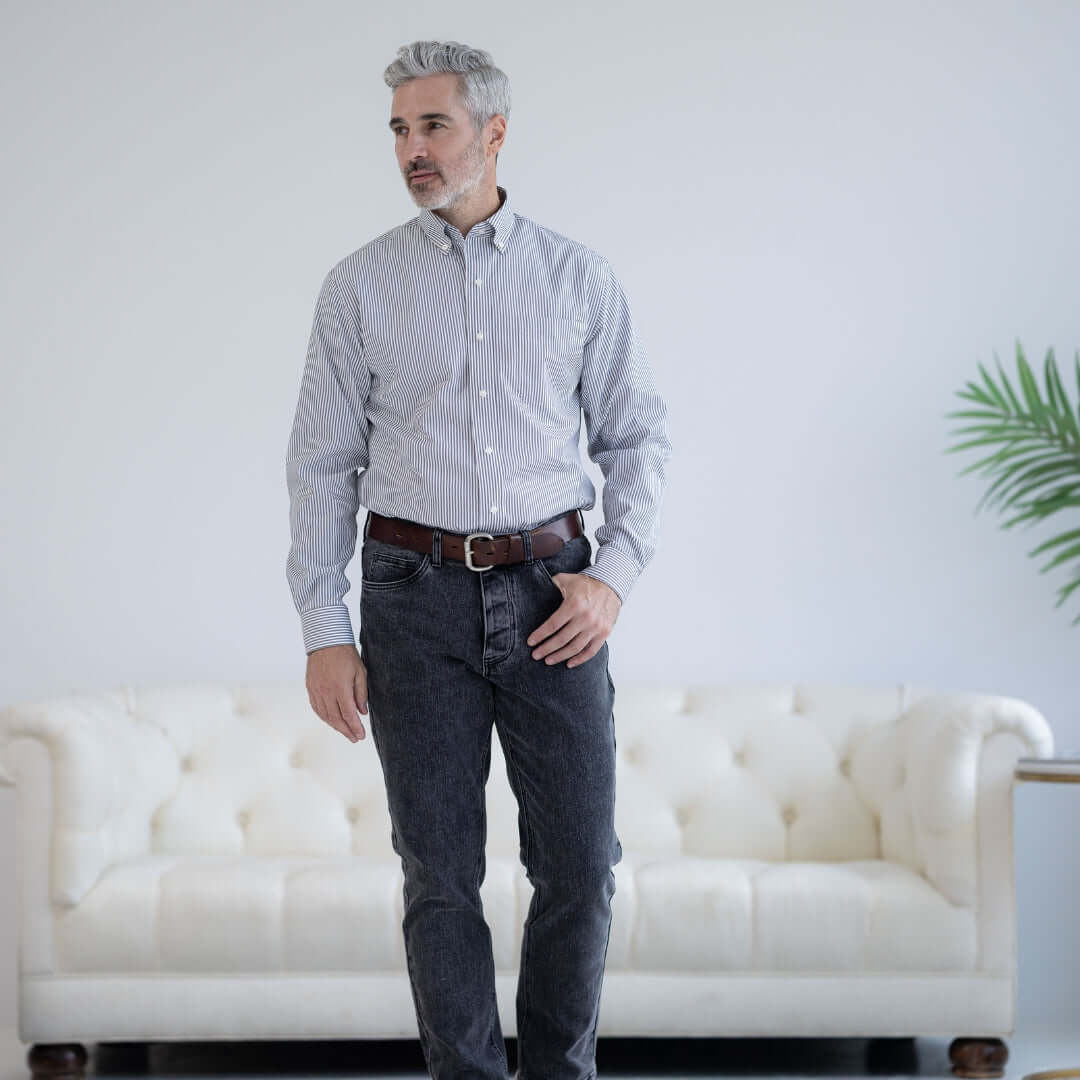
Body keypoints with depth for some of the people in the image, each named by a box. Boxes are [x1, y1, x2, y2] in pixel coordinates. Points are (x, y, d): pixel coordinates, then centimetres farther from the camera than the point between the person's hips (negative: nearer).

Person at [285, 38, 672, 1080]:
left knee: (580, 864, 1)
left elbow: (637, 436, 9)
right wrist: (323, 632, -3)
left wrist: (614, 576, -5)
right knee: (440, 873, 3)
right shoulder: (359, 286, 3)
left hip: (550, 594, 1)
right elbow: (322, 464, 3)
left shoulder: (579, 278, 4)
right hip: (416, 595, 0)